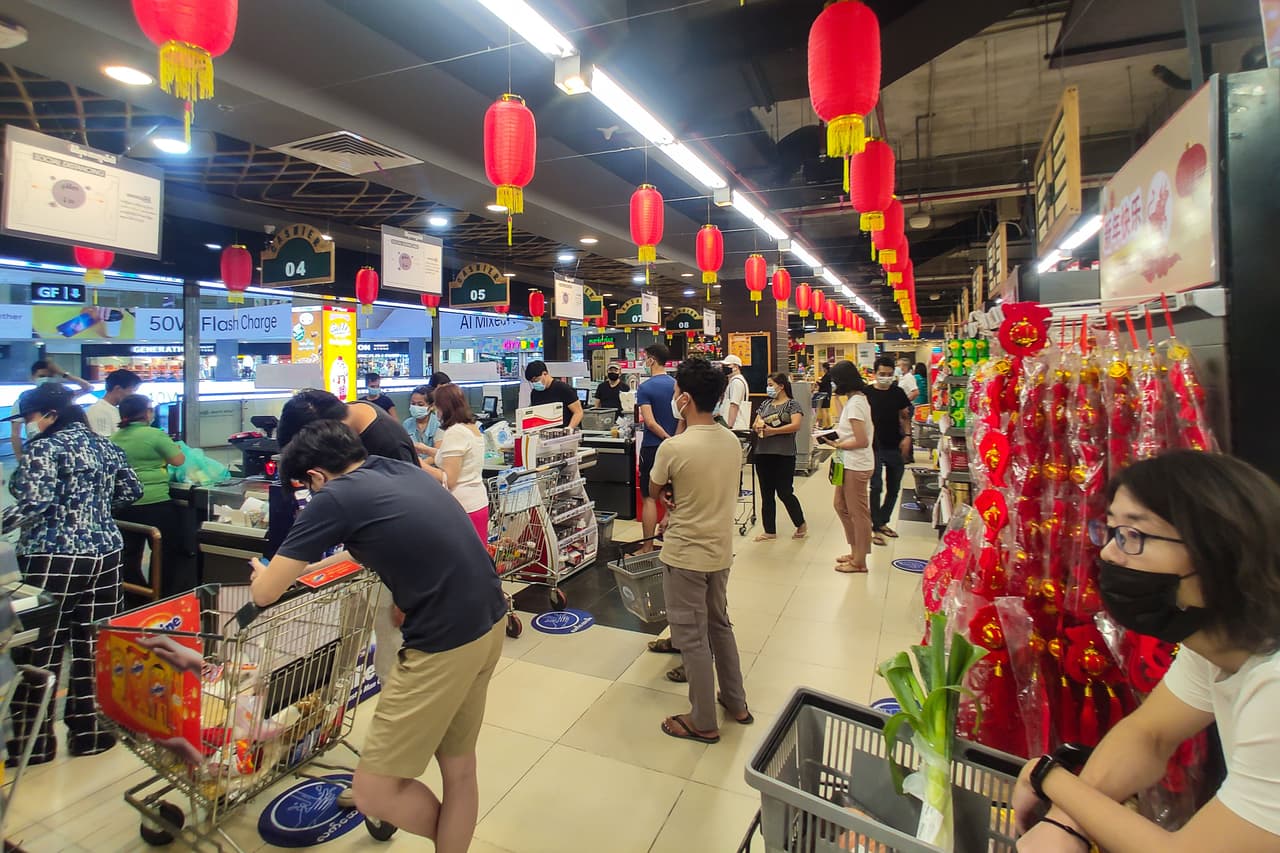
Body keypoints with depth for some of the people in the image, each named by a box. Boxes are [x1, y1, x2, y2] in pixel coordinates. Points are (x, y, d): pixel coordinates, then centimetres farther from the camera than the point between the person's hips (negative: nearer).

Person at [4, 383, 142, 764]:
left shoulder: (43, 449, -10)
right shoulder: (103, 444, 10)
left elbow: (33, 503, -19)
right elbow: (131, 490, 15)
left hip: (55, 559, -7)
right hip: (104, 552, 7)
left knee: (41, 649, 6)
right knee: (95, 645, 12)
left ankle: (32, 742, 17)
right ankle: (94, 731, 22)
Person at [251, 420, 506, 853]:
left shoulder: (333, 498, -7)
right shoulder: (405, 470, 13)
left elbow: (265, 594, 1)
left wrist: (266, 571, 24)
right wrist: (312, 566, 38)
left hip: (446, 642, -8)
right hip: (490, 620, 9)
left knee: (374, 791, 11)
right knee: (459, 767, 23)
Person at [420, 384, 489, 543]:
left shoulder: (454, 432, -16)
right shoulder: (473, 428, 10)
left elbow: (448, 480, -17)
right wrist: (425, 449, 24)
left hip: (462, 509, -9)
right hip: (479, 504, 9)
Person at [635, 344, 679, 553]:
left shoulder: (645, 387, -11)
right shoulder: (677, 385, 4)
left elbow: (650, 422, -19)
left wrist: (668, 439, -11)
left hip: (652, 447, -5)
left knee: (648, 498, 1)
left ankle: (648, 547, 4)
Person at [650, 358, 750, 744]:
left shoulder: (673, 447, -22)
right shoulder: (733, 442, -3)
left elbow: (654, 492, -5)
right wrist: (681, 499, 2)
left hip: (685, 556, -7)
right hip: (721, 552, 7)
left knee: (692, 638, 9)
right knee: (720, 625, 24)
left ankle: (703, 722, 24)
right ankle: (736, 702, 38)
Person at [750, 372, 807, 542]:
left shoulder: (792, 405, -3)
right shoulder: (765, 405, 14)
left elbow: (796, 425, -17)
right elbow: (754, 425, 12)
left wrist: (773, 430, -23)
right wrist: (757, 426, -12)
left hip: (784, 455, -6)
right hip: (762, 454, 6)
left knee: (784, 493, 0)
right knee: (766, 494, 9)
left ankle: (801, 524, 23)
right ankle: (770, 531, 20)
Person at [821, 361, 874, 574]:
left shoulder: (854, 403, -19)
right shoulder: (858, 399, 10)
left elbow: (861, 441, -22)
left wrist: (836, 444, -13)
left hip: (856, 466, -10)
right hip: (849, 463, 10)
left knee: (857, 512, 3)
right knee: (841, 506, 19)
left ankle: (859, 562, 16)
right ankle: (856, 552, 32)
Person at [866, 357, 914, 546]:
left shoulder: (898, 393, 5)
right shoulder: (867, 393, -5)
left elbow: (905, 417, 13)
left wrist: (907, 436, -3)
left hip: (896, 447, 4)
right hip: (875, 447, -4)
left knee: (893, 488, 12)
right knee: (876, 487, -7)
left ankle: (883, 521, 28)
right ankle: (876, 528, 2)